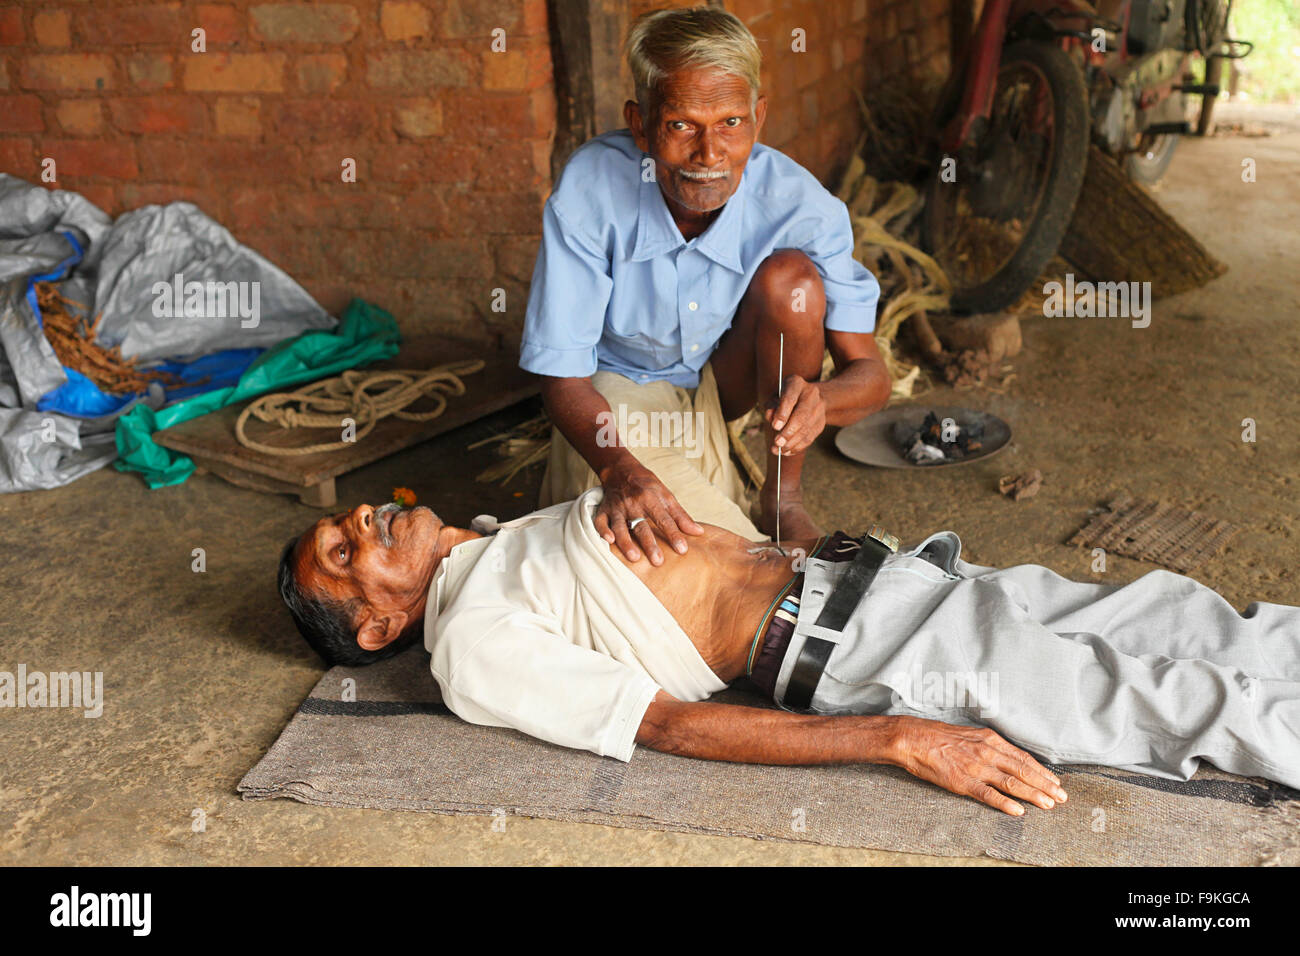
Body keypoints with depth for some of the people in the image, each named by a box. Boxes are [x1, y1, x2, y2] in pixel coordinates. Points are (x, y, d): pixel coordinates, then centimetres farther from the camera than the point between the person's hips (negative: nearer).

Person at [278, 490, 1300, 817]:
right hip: (839, 652, -8)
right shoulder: (473, 648, -8)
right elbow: (675, 725, -17)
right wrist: (902, 741, -21)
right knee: (1158, 695, -8)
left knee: (1169, 613, 5)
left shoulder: (509, 543, 18)